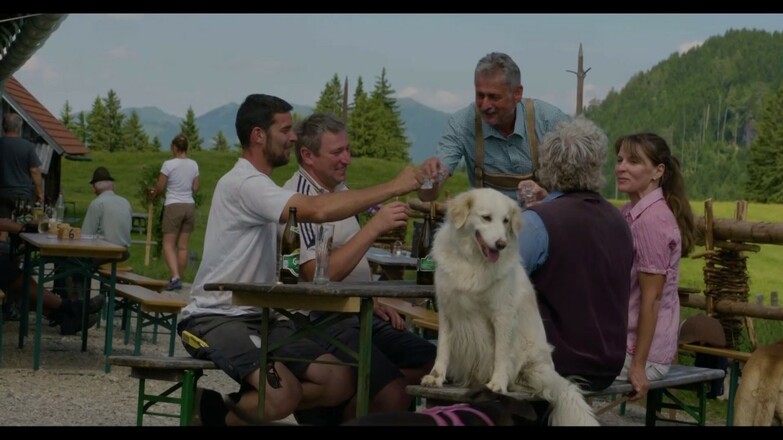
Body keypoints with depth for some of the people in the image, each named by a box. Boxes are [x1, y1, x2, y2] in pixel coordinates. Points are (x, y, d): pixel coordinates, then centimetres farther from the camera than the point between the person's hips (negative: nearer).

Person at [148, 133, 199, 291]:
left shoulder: (169, 164, -10)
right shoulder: (193, 165, 3)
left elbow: (159, 188, -5)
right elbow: (195, 188, 9)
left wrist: (153, 192, 17)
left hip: (173, 206, -5)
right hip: (189, 206, 5)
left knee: (168, 244, -1)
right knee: (183, 246, 9)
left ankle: (175, 277, -18)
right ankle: (178, 279, 14)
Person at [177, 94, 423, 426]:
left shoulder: (261, 186, 19)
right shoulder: (243, 183, -14)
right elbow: (319, 210, -27)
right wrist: (393, 187, -21)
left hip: (259, 317, 10)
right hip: (215, 319, -10)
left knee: (340, 380, -8)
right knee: (285, 393, -32)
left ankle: (229, 408, 0)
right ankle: (220, 413, -3)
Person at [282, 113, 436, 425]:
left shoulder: (339, 189, 14)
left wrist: (373, 303, 13)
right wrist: (375, 226, -24)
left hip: (361, 315, 10)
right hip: (324, 322, -10)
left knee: (436, 366, 0)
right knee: (394, 396, -24)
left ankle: (342, 404, 3)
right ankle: (324, 411, -1)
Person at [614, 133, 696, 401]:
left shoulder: (651, 220, -16)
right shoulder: (628, 213, 11)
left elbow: (651, 298, -18)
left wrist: (638, 365, -18)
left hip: (637, 348, -8)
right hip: (621, 337, 8)